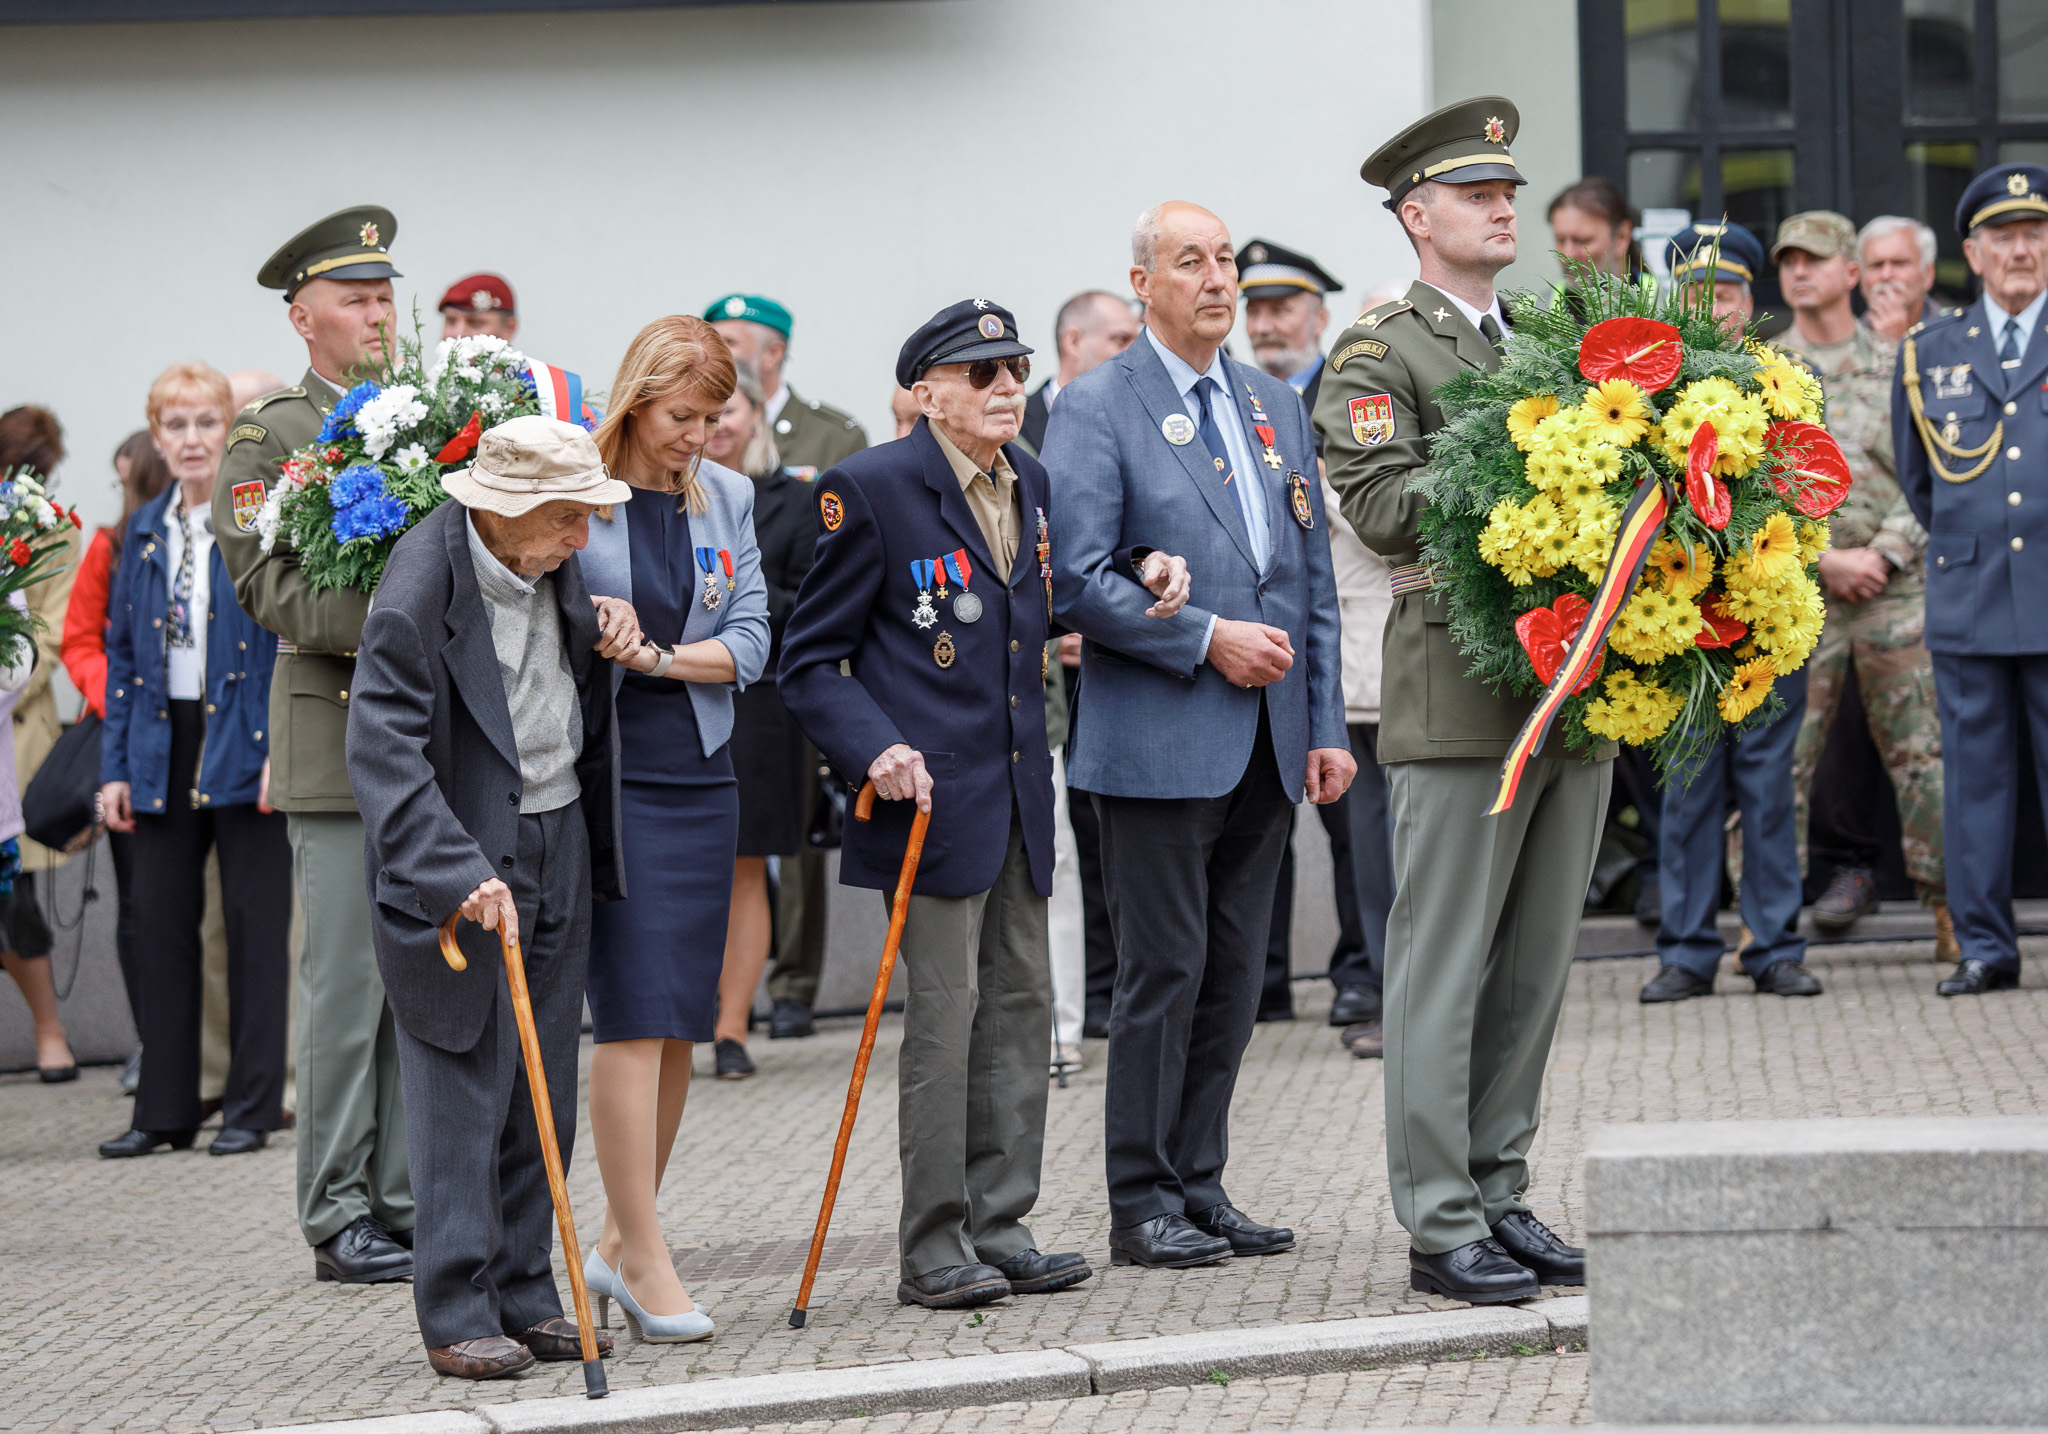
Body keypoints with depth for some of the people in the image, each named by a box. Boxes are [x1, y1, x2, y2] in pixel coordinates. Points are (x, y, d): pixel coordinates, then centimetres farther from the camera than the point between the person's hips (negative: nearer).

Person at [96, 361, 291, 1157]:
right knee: (163, 921, 7)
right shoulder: (144, 531, 11)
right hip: (163, 748, 5)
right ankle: (165, 1108, 13)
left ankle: (253, 1106, 8)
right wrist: (115, 764, 7)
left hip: (244, 742, -5)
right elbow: (122, 651, 13)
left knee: (255, 924, 1)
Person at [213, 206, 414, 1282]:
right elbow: (270, 588, -11)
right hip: (337, 743, -5)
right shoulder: (268, 437, -1)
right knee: (347, 983, -4)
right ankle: (340, 1223, 3)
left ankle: (407, 1203, 14)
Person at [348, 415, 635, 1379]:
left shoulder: (552, 563, 2)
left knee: (544, 1091, 9)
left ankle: (526, 1298, 16)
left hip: (559, 845, 7)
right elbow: (384, 752, -26)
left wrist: (602, 629, 3)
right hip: (462, 856, -7)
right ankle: (456, 1317, 0)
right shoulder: (421, 590, -21)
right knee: (463, 1089, -5)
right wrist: (461, 874, -34)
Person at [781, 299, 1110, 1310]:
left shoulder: (1032, 484, 12)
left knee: (1019, 1005, 9)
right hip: (933, 792, -7)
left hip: (1019, 798, 7)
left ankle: (999, 1229, 17)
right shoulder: (871, 489, -9)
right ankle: (934, 1251, 1)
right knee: (943, 1013, -6)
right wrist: (877, 749, -20)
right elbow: (810, 664, -6)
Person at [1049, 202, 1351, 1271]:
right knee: (1164, 970, -3)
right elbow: (1076, 581, -12)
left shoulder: (1277, 407, 15)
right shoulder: (1096, 409, -5)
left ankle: (1198, 1184, 17)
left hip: (1266, 743, 6)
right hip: (1159, 741, -6)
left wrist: (1325, 725, 11)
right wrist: (1207, 640, -16)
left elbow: (1314, 579, 17)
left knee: (1234, 973, 9)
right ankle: (1143, 1203, 5)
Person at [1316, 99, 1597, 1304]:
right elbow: (1385, 506, -14)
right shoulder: (1379, 354, -1)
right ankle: (1442, 1224, 0)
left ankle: (1501, 1195, 18)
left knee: (1537, 964, 10)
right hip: (1460, 693, -7)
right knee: (1446, 965, -4)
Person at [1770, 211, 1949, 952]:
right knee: (1781, 757, -2)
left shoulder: (1899, 368, 8)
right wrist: (1825, 559, -9)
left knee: (1921, 751, 2)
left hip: (1896, 587, 0)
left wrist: (1881, 556, -8)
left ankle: (1951, 916, 7)